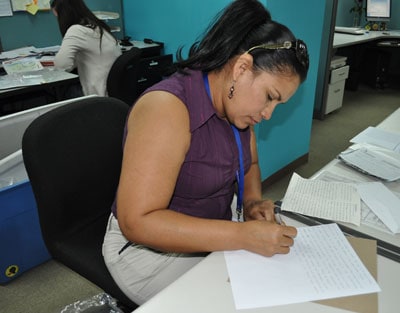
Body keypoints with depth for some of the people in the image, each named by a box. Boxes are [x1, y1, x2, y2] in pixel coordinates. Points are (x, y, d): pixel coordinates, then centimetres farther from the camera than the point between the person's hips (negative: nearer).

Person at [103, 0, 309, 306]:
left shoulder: (234, 101, -3)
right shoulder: (167, 108, -28)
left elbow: (249, 163, 13)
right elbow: (137, 222, -30)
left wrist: (253, 202, -9)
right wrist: (244, 235, -32)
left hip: (212, 234, 7)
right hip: (153, 248, -7)